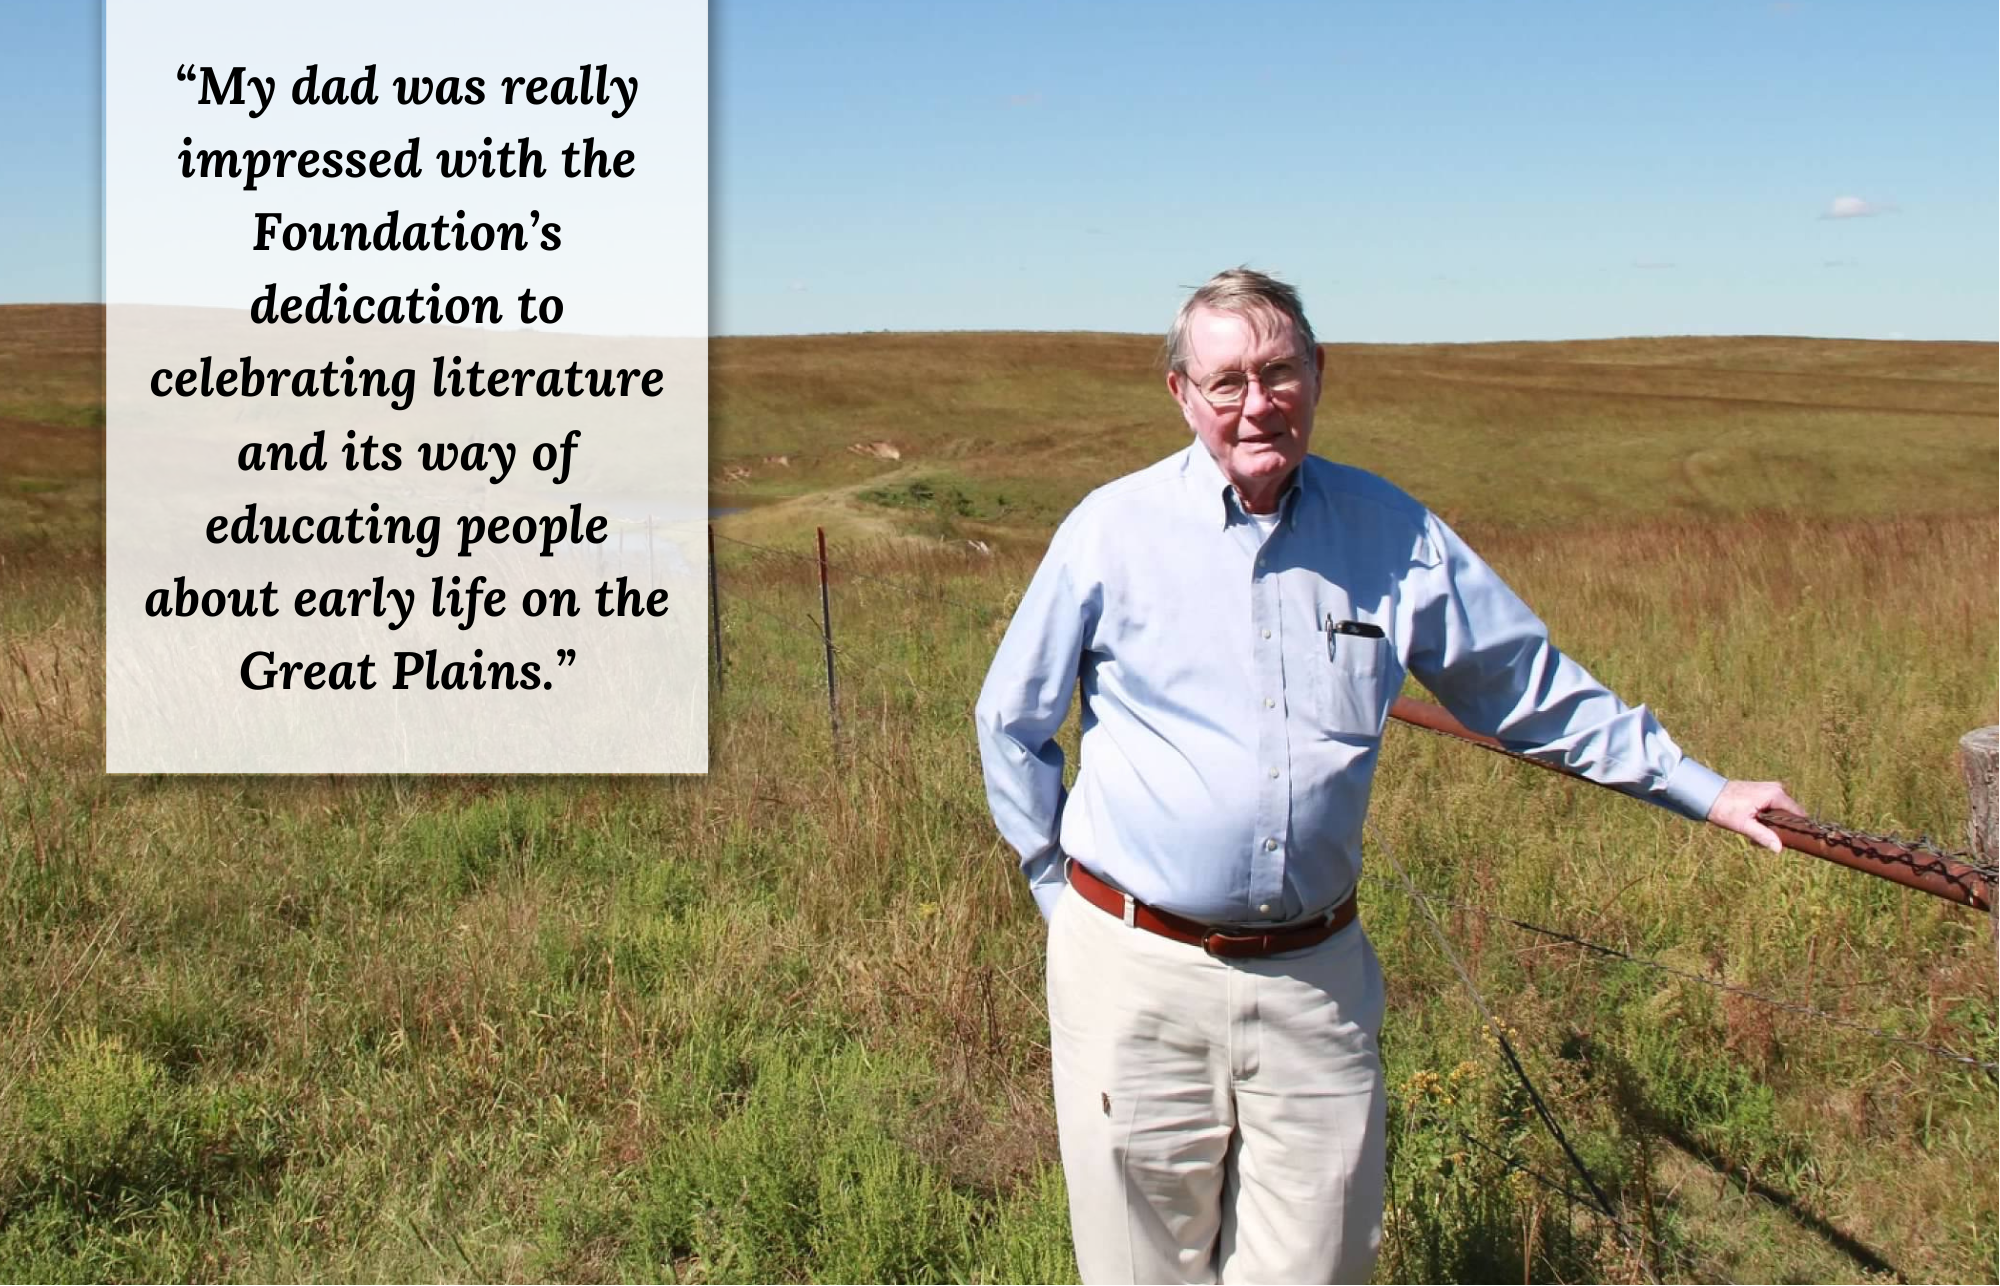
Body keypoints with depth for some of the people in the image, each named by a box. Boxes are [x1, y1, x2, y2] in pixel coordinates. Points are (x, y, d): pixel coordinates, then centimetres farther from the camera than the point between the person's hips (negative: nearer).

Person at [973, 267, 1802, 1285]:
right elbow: (1010, 724, 7)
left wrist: (1703, 791, 13)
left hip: (1315, 976, 2)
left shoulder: (1392, 533, 4)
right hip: (1137, 972, -2)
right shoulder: (1113, 530, -3)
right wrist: (1061, 890, 7)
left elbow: (1535, 690, 13)